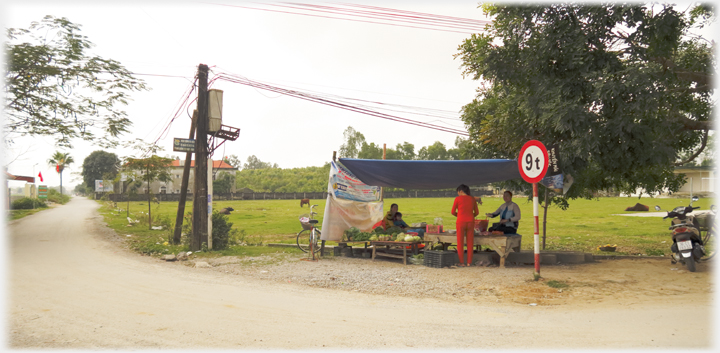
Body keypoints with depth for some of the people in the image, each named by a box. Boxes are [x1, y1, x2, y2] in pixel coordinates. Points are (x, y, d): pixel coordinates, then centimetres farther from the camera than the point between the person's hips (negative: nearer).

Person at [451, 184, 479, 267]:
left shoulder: (458, 199, -4)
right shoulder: (472, 199, 7)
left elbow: (453, 212, 0)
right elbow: (476, 212, 13)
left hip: (461, 222, -3)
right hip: (470, 222, 3)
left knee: (460, 243, 4)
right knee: (470, 243, 9)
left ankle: (462, 262, 3)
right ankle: (469, 262, 10)